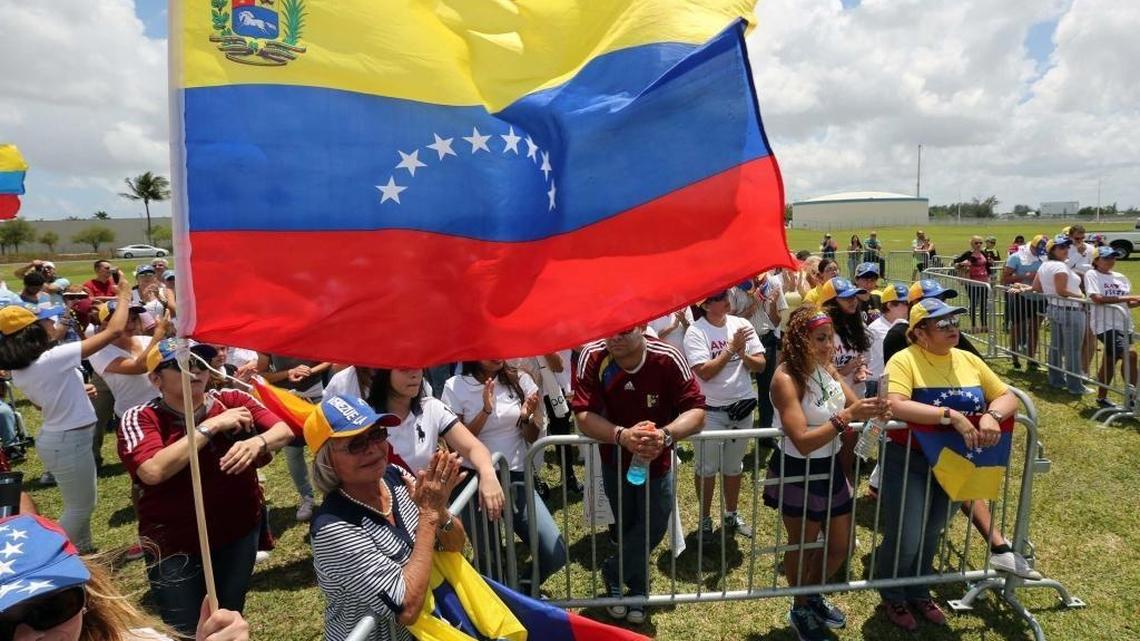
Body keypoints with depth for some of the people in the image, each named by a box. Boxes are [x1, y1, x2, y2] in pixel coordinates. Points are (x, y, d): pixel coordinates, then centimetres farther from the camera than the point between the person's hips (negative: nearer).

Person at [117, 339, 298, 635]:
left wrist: (257, 442, -31)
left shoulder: (232, 400, -4)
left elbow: (284, 431, -10)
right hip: (175, 545, -3)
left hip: (240, 533, 3)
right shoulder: (140, 418, -12)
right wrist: (211, 426, -25)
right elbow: (153, 471, -28)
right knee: (185, 630, 11)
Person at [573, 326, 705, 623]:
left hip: (657, 460, 0)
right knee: (627, 528, 13)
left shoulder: (668, 358, -27)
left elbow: (697, 411, -25)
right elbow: (583, 415, -29)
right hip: (615, 460, 0)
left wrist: (665, 434, -45)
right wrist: (622, 435, -47)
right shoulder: (591, 357, -26)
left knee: (655, 526, 0)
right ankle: (637, 588, 40)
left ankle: (612, 572, 29)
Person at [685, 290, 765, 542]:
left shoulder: (741, 324, -1)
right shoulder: (696, 332, -13)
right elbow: (704, 372, -21)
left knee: (734, 466, 19)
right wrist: (731, 348, -21)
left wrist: (743, 354, -19)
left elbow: (760, 365, 0)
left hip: (743, 406, 4)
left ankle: (731, 515, 37)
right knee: (707, 468, 8)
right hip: (710, 410, -4)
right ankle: (705, 519, 27)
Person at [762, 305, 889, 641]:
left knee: (840, 546, 21)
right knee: (802, 547, 15)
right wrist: (846, 416, -36)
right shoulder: (786, 378, -26)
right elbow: (803, 442, -30)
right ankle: (800, 610, 41)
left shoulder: (828, 368, -4)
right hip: (798, 474, -7)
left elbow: (853, 404, 3)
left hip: (830, 469, 7)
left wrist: (872, 409, -20)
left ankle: (813, 596, 47)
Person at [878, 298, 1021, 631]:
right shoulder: (904, 360, -17)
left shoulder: (969, 360, 2)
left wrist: (992, 416, -17)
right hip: (907, 460, -6)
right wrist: (952, 416, -35)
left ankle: (918, 592, 43)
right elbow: (896, 405, -32)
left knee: (931, 534, 21)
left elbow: (1008, 397, 4)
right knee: (905, 539, -1)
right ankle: (892, 596, 27)